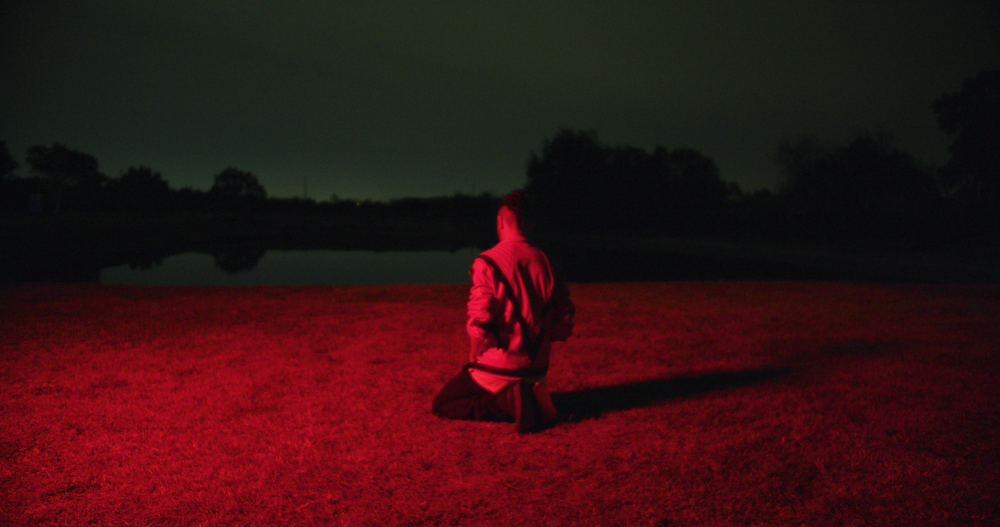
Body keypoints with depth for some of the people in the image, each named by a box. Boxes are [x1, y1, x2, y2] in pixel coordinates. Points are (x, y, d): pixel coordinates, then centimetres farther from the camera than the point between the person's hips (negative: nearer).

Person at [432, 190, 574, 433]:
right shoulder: (543, 260, 0)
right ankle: (529, 399, 0)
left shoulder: (487, 262, -16)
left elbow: (479, 320, -21)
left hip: (498, 366, -5)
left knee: (441, 404, 11)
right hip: (536, 368, 6)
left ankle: (509, 401, -11)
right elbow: (564, 315, 3)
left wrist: (475, 354, -1)